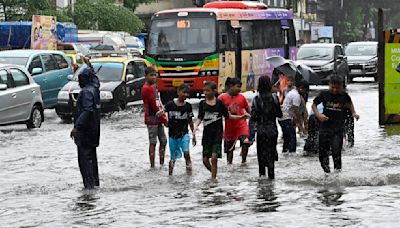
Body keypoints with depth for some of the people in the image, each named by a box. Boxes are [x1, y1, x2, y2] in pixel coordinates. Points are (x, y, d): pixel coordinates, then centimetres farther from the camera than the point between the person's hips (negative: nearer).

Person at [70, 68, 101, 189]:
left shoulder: (86, 91, -18)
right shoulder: (94, 89, 8)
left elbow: (87, 111, -28)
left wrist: (77, 126, -30)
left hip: (85, 130, -10)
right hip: (93, 130, 10)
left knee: (84, 157, -9)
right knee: (91, 156, 17)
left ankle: (89, 183, -13)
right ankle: (95, 182, 24)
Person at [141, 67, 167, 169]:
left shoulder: (154, 86, 15)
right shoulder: (146, 88, -13)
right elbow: (154, 106, -15)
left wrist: (163, 117, 8)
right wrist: (163, 118, -11)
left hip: (158, 118, 9)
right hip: (151, 118, -9)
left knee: (163, 140, 11)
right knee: (153, 142, -6)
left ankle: (162, 163, 19)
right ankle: (152, 166, -2)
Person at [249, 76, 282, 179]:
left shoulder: (256, 99, -6)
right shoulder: (274, 98, -6)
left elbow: (253, 117, -8)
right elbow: (279, 114, 0)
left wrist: (251, 134, -7)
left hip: (261, 129, 0)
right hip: (272, 129, 0)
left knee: (261, 152, 13)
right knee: (271, 152, 9)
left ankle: (262, 173, 7)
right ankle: (271, 175, 5)